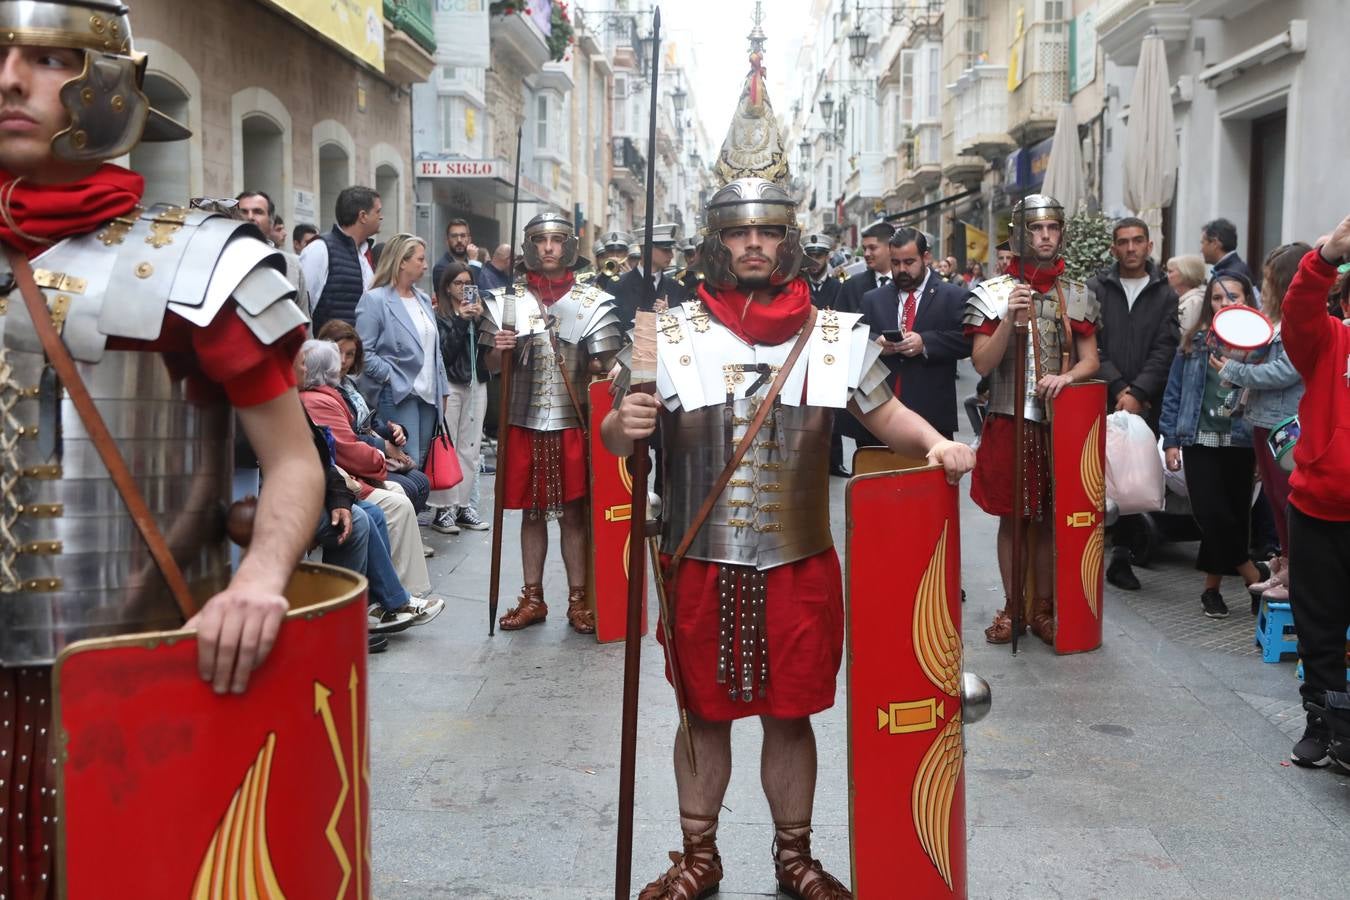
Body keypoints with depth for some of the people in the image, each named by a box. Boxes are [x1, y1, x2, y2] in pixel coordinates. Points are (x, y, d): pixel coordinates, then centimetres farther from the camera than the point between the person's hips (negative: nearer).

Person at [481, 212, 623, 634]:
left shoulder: (593, 302, 1)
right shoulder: (507, 300, 6)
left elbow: (605, 365, 4)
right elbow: (491, 366, 10)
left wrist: (595, 367, -18)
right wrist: (499, 350, -10)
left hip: (574, 422, -1)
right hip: (523, 422, 2)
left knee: (574, 512, 5)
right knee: (531, 512, 10)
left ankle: (578, 600, 15)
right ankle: (532, 598, 20)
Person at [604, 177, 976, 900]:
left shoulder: (836, 334, 1)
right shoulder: (673, 335, -2)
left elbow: (885, 413, 12)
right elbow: (616, 440, 0)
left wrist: (934, 442, -8)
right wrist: (623, 425, -23)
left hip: (800, 563, 1)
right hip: (702, 564, 0)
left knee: (791, 717, 12)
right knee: (705, 714, 13)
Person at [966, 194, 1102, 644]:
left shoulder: (1078, 295, 6)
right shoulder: (993, 294, -2)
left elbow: (1090, 359, 6)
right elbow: (982, 364, -8)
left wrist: (1066, 376, -16)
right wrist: (1010, 318, -20)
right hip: (1009, 420, -2)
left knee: (1051, 517, 8)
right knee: (1012, 517, 5)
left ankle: (1044, 607, 18)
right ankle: (1012, 606, 17)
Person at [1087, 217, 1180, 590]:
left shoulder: (1165, 295, 8)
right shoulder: (1096, 288, 6)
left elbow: (1164, 350, 0)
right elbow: (1091, 345, -1)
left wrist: (1137, 394, -12)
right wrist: (1118, 388, -10)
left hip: (1144, 404, 1)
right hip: (1099, 401, -1)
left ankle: (1122, 556, 11)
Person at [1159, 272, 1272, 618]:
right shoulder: (1194, 342, 5)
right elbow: (1174, 393, 7)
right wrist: (1170, 440, 2)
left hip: (1241, 443, 0)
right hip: (1201, 442, 0)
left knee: (1234, 515, 5)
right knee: (1212, 514, -10)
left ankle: (1212, 587, 20)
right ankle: (1256, 575, 7)